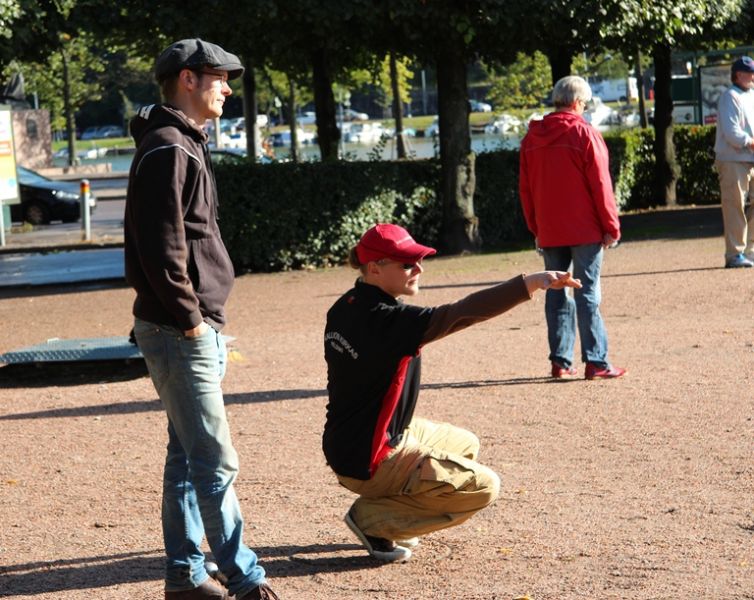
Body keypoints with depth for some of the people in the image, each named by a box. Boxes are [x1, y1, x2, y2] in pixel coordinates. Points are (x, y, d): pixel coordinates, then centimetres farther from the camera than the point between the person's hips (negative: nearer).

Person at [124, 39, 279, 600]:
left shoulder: (184, 147, 18)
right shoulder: (168, 151, -15)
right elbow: (162, 245, -21)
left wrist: (205, 322, 16)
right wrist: (188, 317, -18)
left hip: (198, 329, 11)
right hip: (180, 332, -11)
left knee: (188, 456, 14)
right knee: (216, 461, -7)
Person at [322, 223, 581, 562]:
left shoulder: (344, 308, 2)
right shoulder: (386, 320, -27)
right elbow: (462, 314, -36)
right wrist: (529, 284, -39)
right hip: (368, 464, -10)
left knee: (464, 444, 26)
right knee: (482, 486, -4)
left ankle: (389, 509, 17)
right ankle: (373, 520, -2)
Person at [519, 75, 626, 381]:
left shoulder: (531, 138, 7)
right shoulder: (584, 133, -9)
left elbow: (525, 188, 11)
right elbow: (600, 184, -10)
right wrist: (611, 227, -4)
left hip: (549, 232, 5)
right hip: (584, 230, -5)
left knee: (556, 295, 9)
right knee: (587, 294, -4)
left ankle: (560, 361, 9)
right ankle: (596, 361, -6)